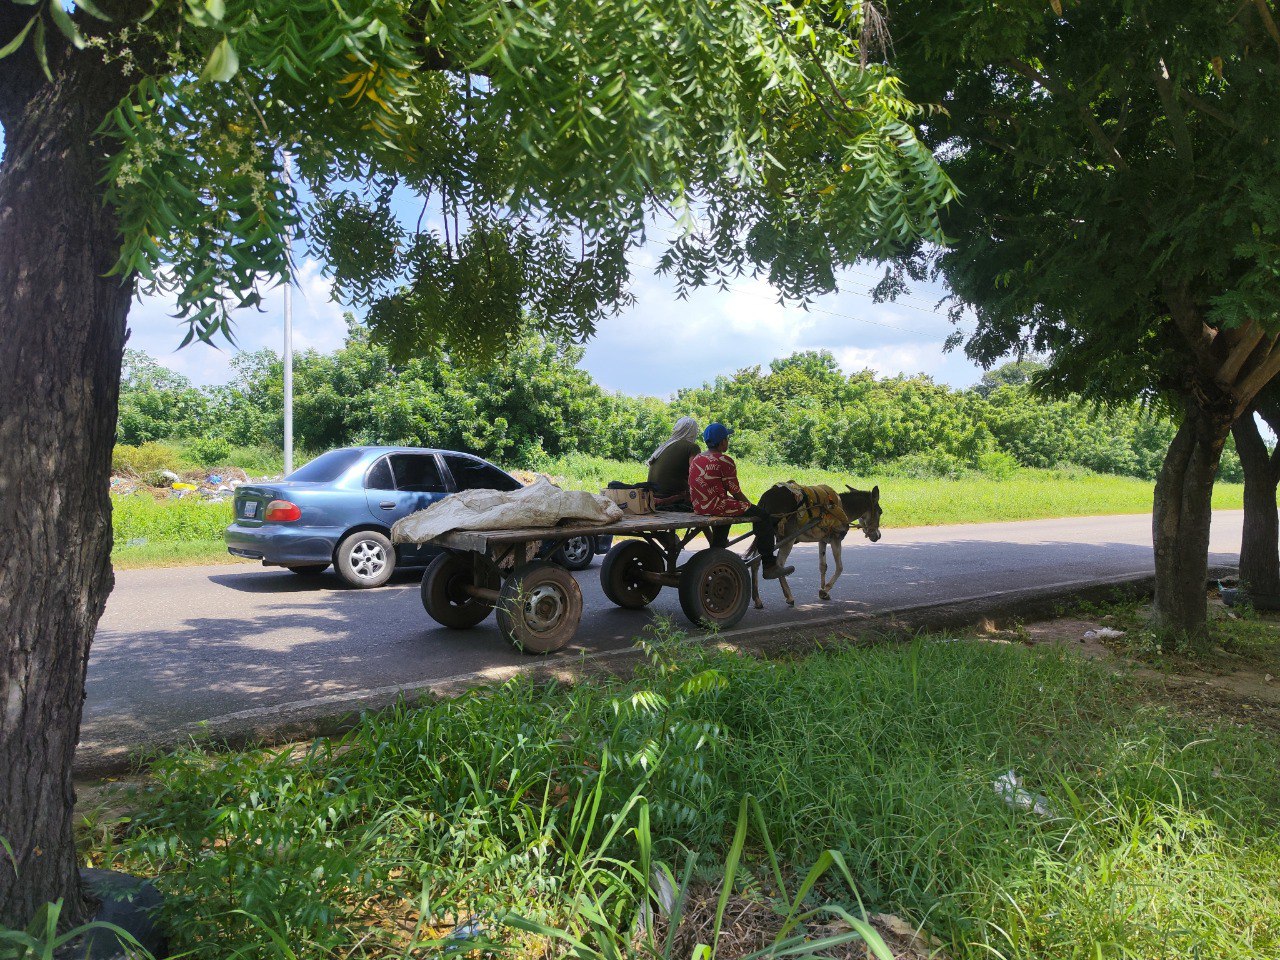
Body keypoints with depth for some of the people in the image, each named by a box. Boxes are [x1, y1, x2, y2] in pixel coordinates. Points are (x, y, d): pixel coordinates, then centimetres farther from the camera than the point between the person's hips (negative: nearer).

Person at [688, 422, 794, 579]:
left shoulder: (696, 459, 13)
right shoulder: (724, 461, -12)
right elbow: (735, 491, -9)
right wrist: (749, 505, 9)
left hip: (698, 506, 9)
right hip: (715, 505, -9)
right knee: (763, 517, -4)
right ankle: (769, 567, -4)